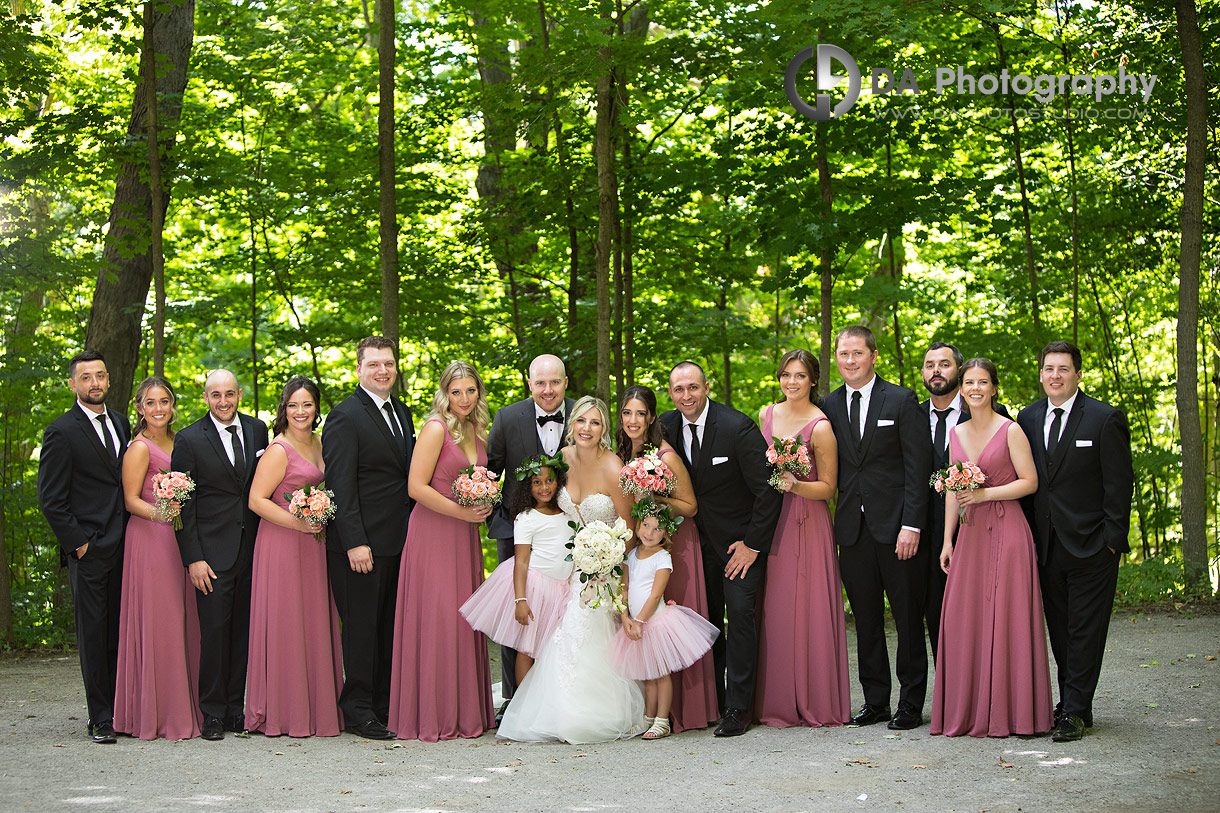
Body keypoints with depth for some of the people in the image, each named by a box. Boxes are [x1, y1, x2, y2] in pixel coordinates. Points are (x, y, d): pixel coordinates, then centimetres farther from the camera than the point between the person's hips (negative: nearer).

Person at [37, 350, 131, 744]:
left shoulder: (121, 423, 13)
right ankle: (101, 719, 4)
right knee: (93, 634, -1)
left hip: (123, 547, 5)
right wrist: (78, 544, -10)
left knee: (120, 633, 6)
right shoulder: (61, 432, -6)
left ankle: (120, 709, 13)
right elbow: (51, 500, -7)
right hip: (89, 550, -5)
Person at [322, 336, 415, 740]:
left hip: (398, 541, 8)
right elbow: (340, 486, -15)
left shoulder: (402, 413, 15)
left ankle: (386, 707, 20)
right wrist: (355, 543, -20)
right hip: (362, 544, -7)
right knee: (361, 627, -1)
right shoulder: (345, 417, -10)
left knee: (390, 627, 12)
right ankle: (358, 711, 7)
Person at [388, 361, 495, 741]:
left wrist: (483, 508, 6)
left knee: (463, 620, 8)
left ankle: (465, 711, 14)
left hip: (465, 537, 7)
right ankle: (432, 717, 0)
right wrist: (460, 511, -15)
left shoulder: (477, 430, 13)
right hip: (433, 534, -7)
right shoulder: (436, 428, -10)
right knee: (435, 620, -6)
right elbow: (416, 486, -15)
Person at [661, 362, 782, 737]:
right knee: (706, 619, 5)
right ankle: (712, 701, 14)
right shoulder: (667, 426, -2)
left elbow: (768, 490, -17)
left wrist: (753, 544, -16)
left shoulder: (738, 427, -20)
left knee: (740, 612, -13)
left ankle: (738, 709, -9)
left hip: (741, 539, -5)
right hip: (701, 538, 5)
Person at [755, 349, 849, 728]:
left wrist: (795, 485, -21)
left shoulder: (820, 427, -10)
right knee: (773, 609, 3)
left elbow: (828, 487, -6)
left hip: (807, 525, -5)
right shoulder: (766, 415, 8)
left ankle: (817, 704, 5)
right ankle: (778, 704, 10)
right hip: (770, 521, 5)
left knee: (808, 609, -4)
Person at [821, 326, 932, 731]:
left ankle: (911, 703, 10)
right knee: (866, 620, 8)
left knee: (908, 618, 3)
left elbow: (918, 467, -6)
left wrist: (911, 525, -13)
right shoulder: (829, 406, 10)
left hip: (896, 526, -4)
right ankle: (875, 700, 16)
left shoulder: (901, 400, -1)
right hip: (853, 528, 4)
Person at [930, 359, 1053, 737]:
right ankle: (967, 711, 8)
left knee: (1004, 618, -5)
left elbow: (1030, 481, -6)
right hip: (971, 532, 5)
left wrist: (985, 494, -15)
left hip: (1006, 531, -5)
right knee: (963, 618, 1)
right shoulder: (957, 433, 13)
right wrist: (947, 540, 11)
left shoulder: (1011, 430, -3)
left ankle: (1006, 711, 2)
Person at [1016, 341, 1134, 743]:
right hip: (1048, 546, 5)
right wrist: (1030, 535, 8)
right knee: (1060, 631, 10)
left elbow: (1120, 483, -6)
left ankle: (1075, 712, -2)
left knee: (1085, 631, -4)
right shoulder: (1028, 418, 10)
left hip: (1091, 546, -5)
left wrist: (1112, 540, -11)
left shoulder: (1106, 419, -5)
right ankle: (1070, 704, 19)